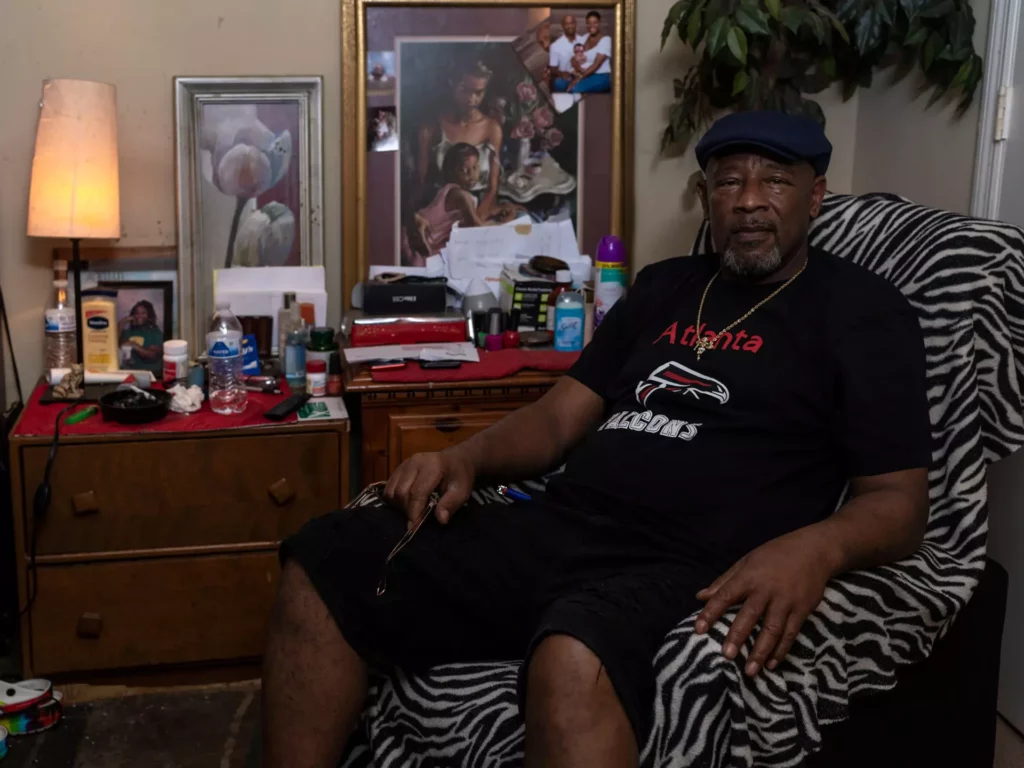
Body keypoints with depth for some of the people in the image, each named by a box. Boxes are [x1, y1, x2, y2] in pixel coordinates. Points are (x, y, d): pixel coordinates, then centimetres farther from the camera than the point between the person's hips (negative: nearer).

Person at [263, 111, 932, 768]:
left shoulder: (864, 311, 6)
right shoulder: (665, 286, 23)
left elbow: (900, 502, -1)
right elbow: (560, 418, 21)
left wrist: (815, 547, -24)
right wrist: (467, 457, -1)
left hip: (686, 568, -6)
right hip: (555, 528, 6)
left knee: (574, 664, -41)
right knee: (323, 567, -9)